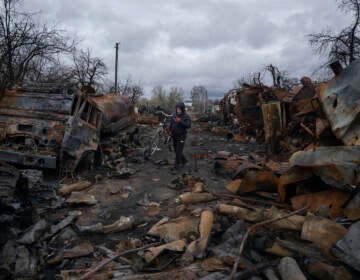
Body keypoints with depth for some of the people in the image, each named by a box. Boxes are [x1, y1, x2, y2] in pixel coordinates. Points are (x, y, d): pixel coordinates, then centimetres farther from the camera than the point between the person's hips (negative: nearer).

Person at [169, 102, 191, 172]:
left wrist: (180, 121, -41)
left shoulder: (186, 117, -15)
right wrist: (170, 131, 23)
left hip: (181, 136, -6)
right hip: (174, 136, 6)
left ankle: (176, 167, 4)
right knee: (176, 150, 15)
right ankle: (184, 161, 37)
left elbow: (188, 126, -30)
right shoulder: (174, 115, 0)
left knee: (178, 152, -6)